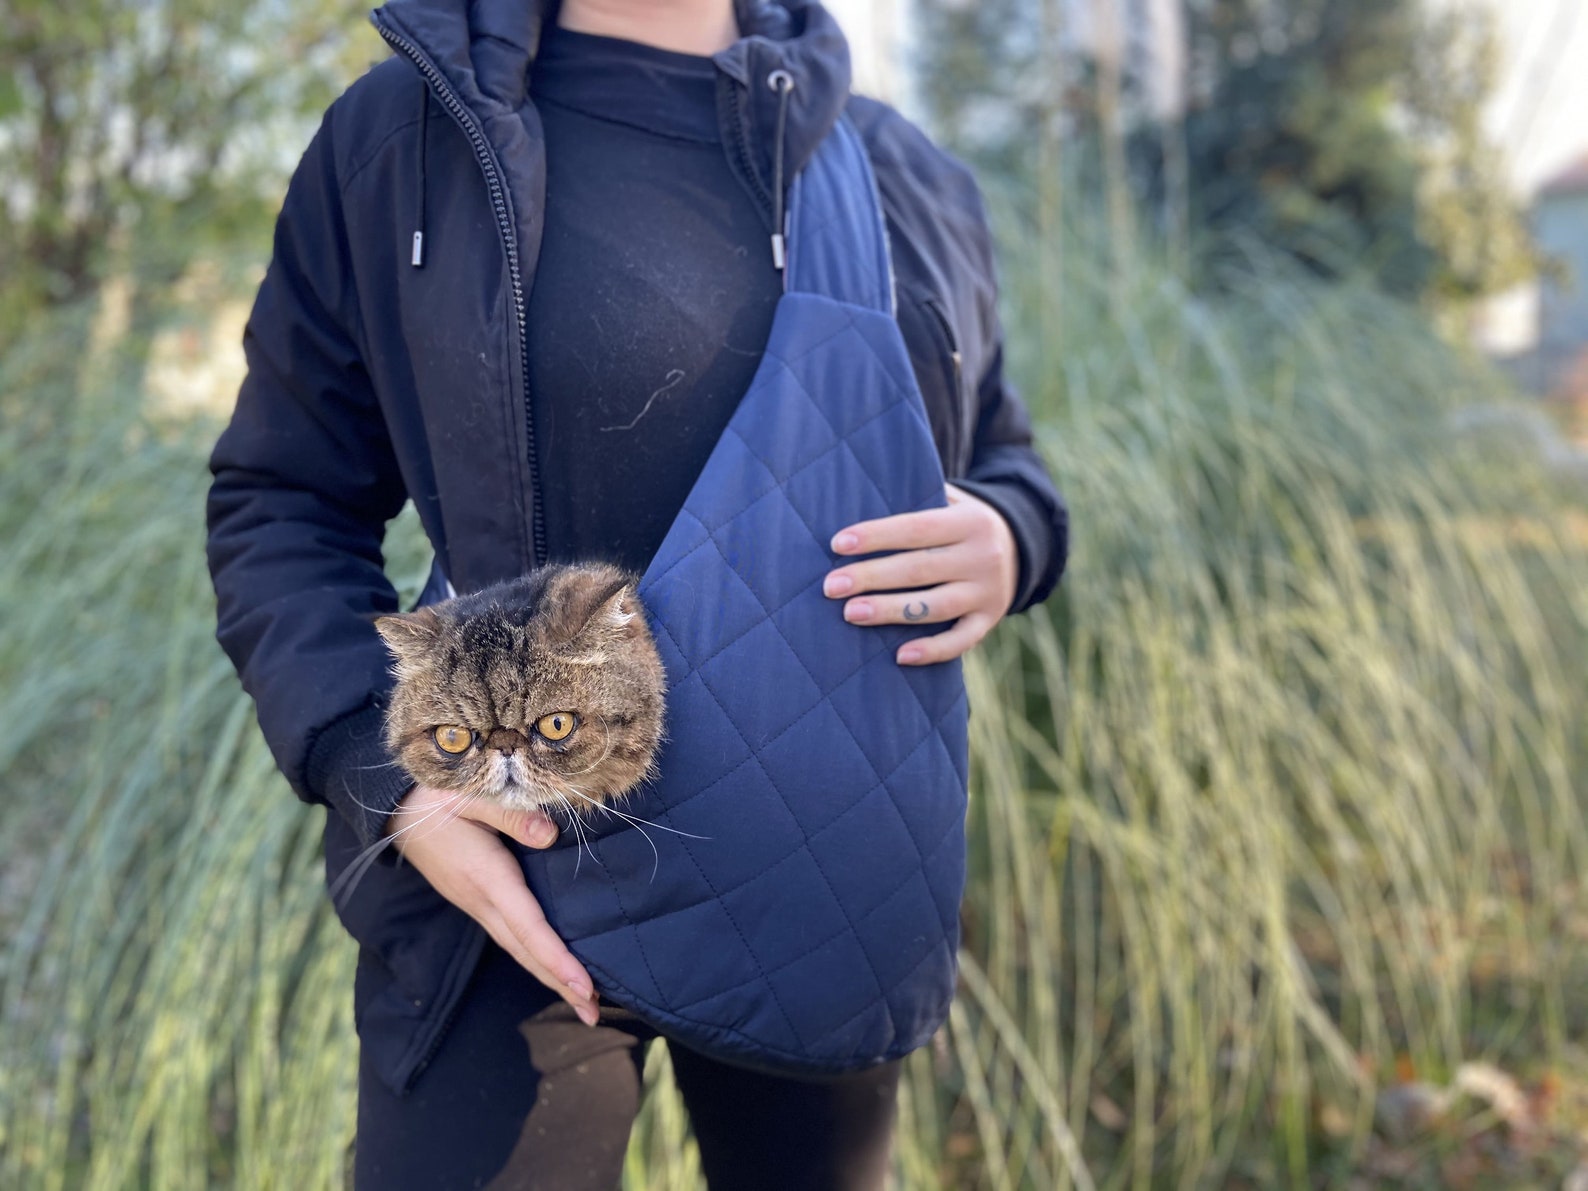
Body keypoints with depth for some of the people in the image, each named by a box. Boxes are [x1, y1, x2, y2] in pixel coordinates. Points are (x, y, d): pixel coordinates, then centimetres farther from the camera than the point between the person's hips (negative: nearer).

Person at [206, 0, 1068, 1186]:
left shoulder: (905, 169, 6)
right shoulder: (407, 127, -5)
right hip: (531, 884, -3)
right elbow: (281, 501, -2)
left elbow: (1000, 455, 15)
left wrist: (1007, 539, -10)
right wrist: (386, 776, -19)